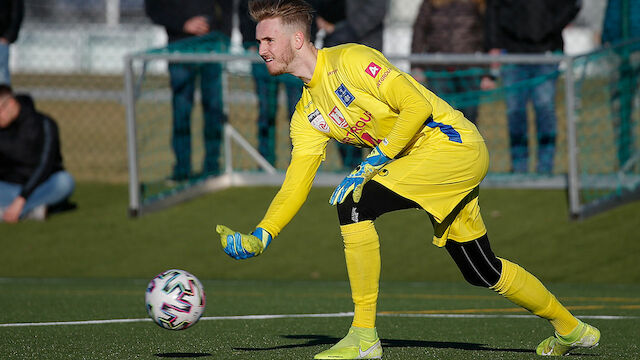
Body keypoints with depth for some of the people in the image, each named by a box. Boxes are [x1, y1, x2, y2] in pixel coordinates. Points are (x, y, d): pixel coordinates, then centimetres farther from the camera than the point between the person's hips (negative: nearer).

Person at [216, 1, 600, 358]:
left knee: (353, 204, -21)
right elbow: (296, 184, 6)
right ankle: (571, 329, 32)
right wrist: (261, 236, -6)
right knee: (482, 271, 14)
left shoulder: (350, 60, -15)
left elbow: (418, 105, -21)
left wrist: (374, 161, -22)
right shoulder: (307, 114, 10)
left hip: (451, 142, -9)